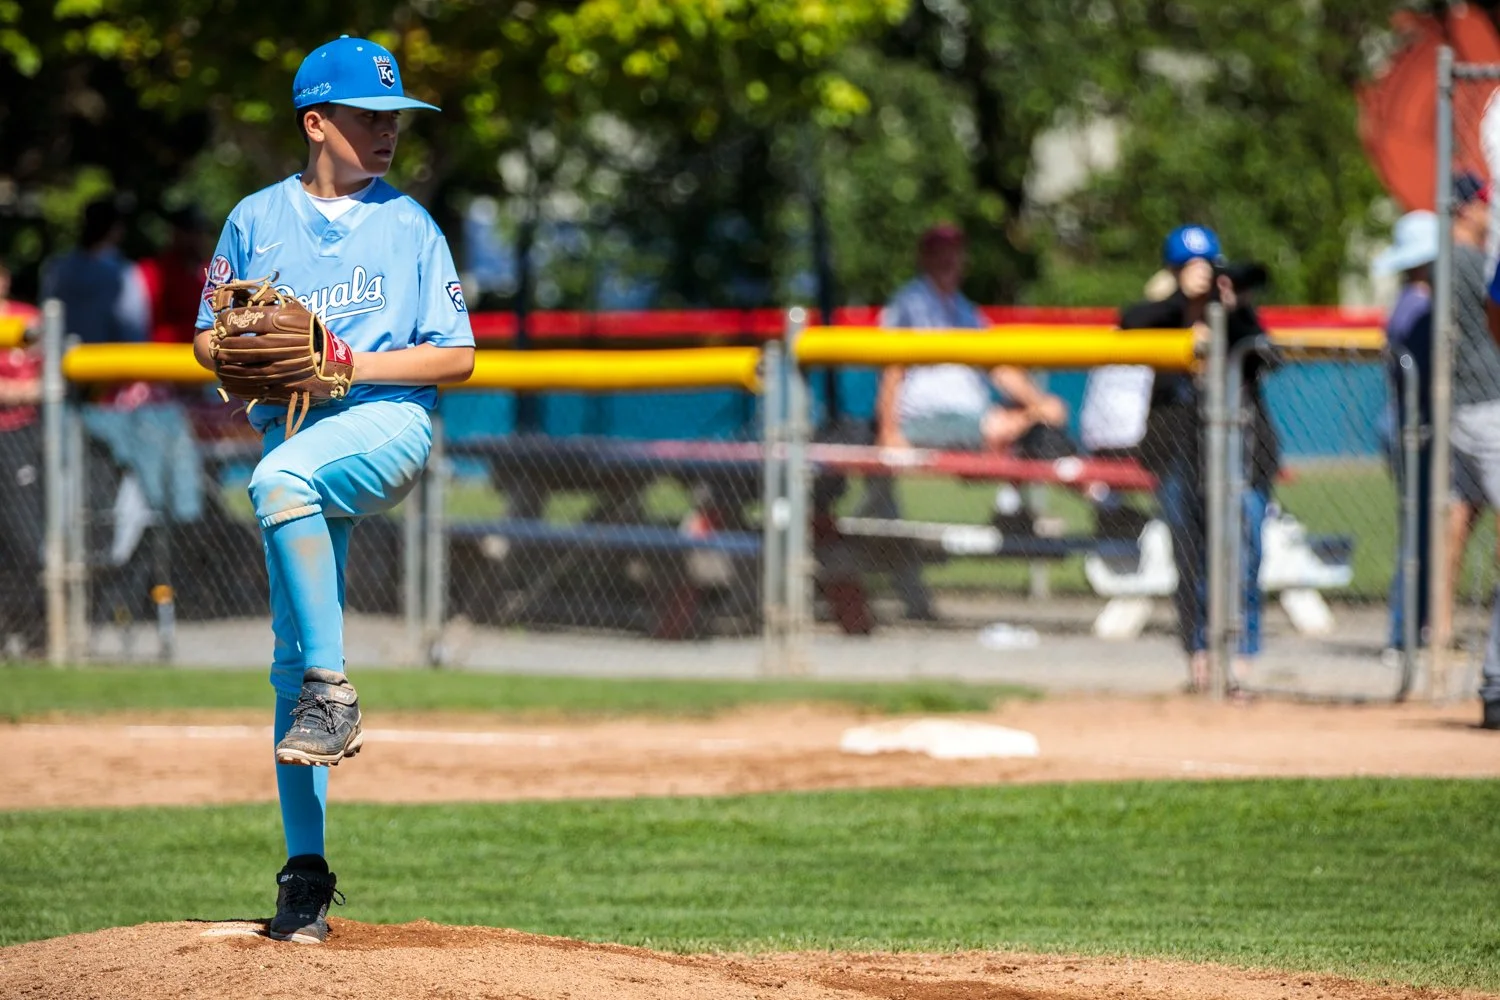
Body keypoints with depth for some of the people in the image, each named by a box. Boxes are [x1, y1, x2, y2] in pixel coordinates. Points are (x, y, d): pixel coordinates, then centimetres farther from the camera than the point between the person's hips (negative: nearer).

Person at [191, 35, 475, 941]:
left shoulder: (410, 224, 6)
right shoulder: (258, 220, 11)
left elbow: (456, 357, 3)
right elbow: (210, 341, 14)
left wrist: (354, 364, -11)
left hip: (389, 421, -3)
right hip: (295, 434, 3)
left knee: (282, 478, -37)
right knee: (292, 654, -2)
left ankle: (333, 691, -32)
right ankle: (306, 870, 1)